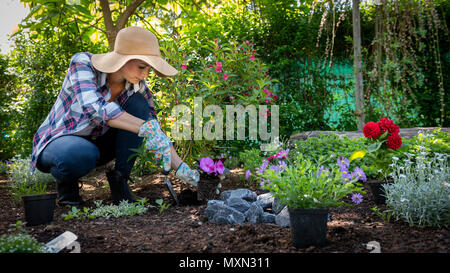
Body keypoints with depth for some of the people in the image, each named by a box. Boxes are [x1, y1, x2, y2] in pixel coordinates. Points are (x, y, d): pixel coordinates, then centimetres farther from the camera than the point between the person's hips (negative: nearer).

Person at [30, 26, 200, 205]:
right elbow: (93, 107, -42)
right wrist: (146, 128, -49)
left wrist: (180, 167, -21)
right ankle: (66, 183, -6)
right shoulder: (82, 63, -25)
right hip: (57, 141, -4)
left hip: (95, 144, 5)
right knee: (82, 154, -41)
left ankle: (120, 181, -13)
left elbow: (156, 131, -7)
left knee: (138, 103, -18)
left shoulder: (138, 87, -12)